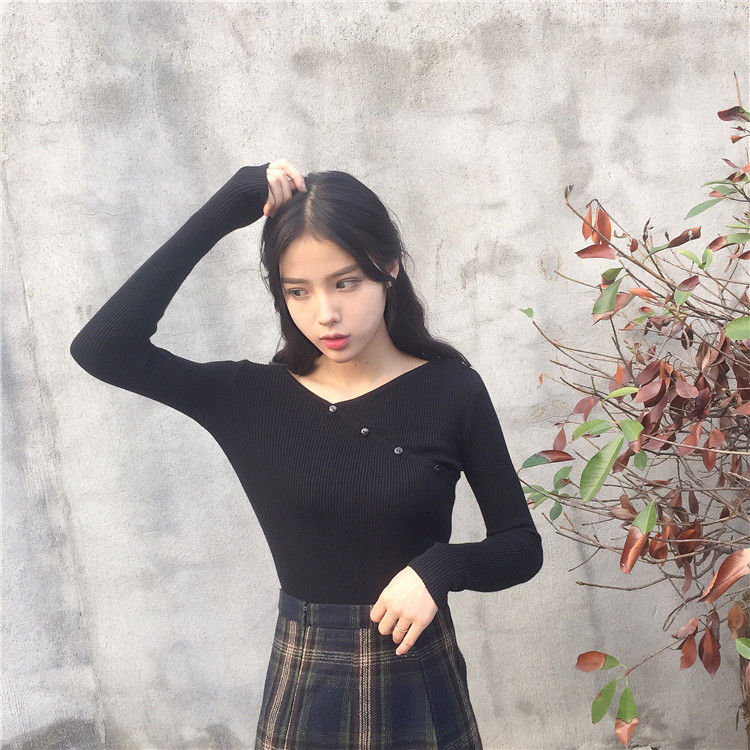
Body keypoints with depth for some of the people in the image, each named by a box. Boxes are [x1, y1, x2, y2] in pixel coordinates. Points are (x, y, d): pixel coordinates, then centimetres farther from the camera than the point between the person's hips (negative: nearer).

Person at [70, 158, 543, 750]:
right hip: (304, 686, 1)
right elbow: (102, 348, -19)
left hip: (421, 684, 0)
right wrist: (221, 215, -20)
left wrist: (441, 568, -24)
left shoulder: (451, 390, -9)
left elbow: (522, 547, -3)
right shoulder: (254, 398, -7)